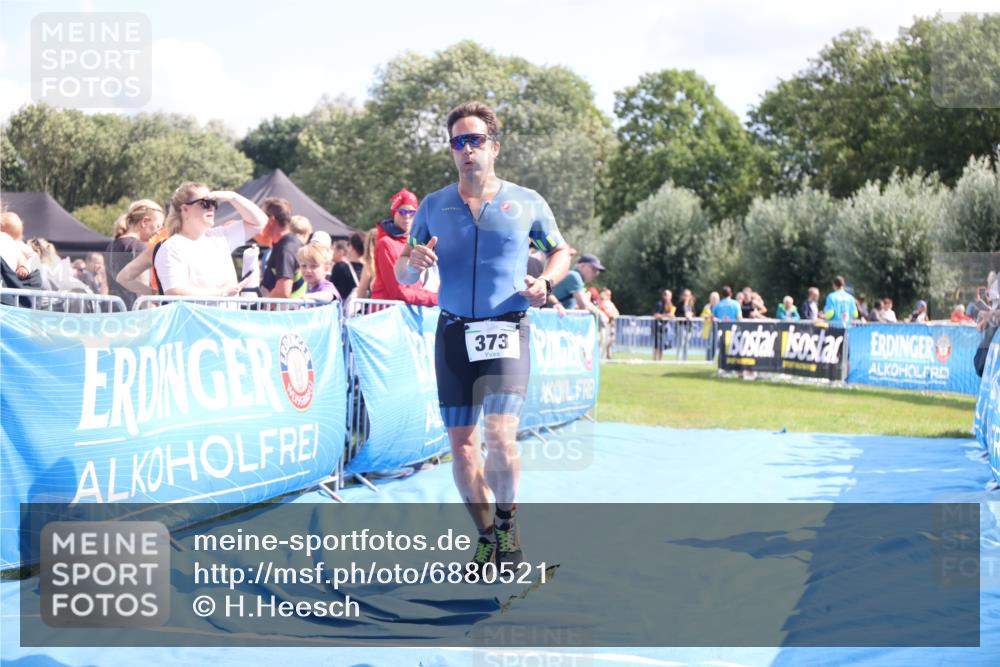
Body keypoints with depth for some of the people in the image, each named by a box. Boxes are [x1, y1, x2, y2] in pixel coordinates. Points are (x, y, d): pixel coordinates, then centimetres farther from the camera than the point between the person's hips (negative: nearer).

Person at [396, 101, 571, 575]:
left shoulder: (526, 203, 4)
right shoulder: (433, 206, 8)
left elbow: (561, 252, 16)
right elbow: (402, 275, 12)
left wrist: (545, 282, -5)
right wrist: (414, 261, -12)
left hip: (507, 330, -3)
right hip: (453, 332, 3)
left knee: (500, 434, -18)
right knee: (460, 440, 3)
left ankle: (507, 525, 3)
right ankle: (486, 535, 18)